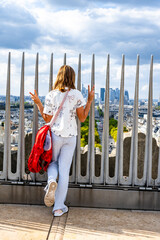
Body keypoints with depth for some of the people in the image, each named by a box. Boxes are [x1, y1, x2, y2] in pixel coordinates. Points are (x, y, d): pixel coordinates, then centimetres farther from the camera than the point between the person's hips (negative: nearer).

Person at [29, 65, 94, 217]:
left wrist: (38, 102, 9)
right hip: (70, 137, 0)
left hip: (54, 135, 0)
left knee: (52, 162, 24)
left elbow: (47, 119, 0)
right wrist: (90, 100, 5)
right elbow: (82, 118, -3)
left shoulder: (51, 95, -4)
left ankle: (51, 181, -10)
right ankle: (59, 207, 12)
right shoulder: (77, 95, -5)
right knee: (64, 171, 6)